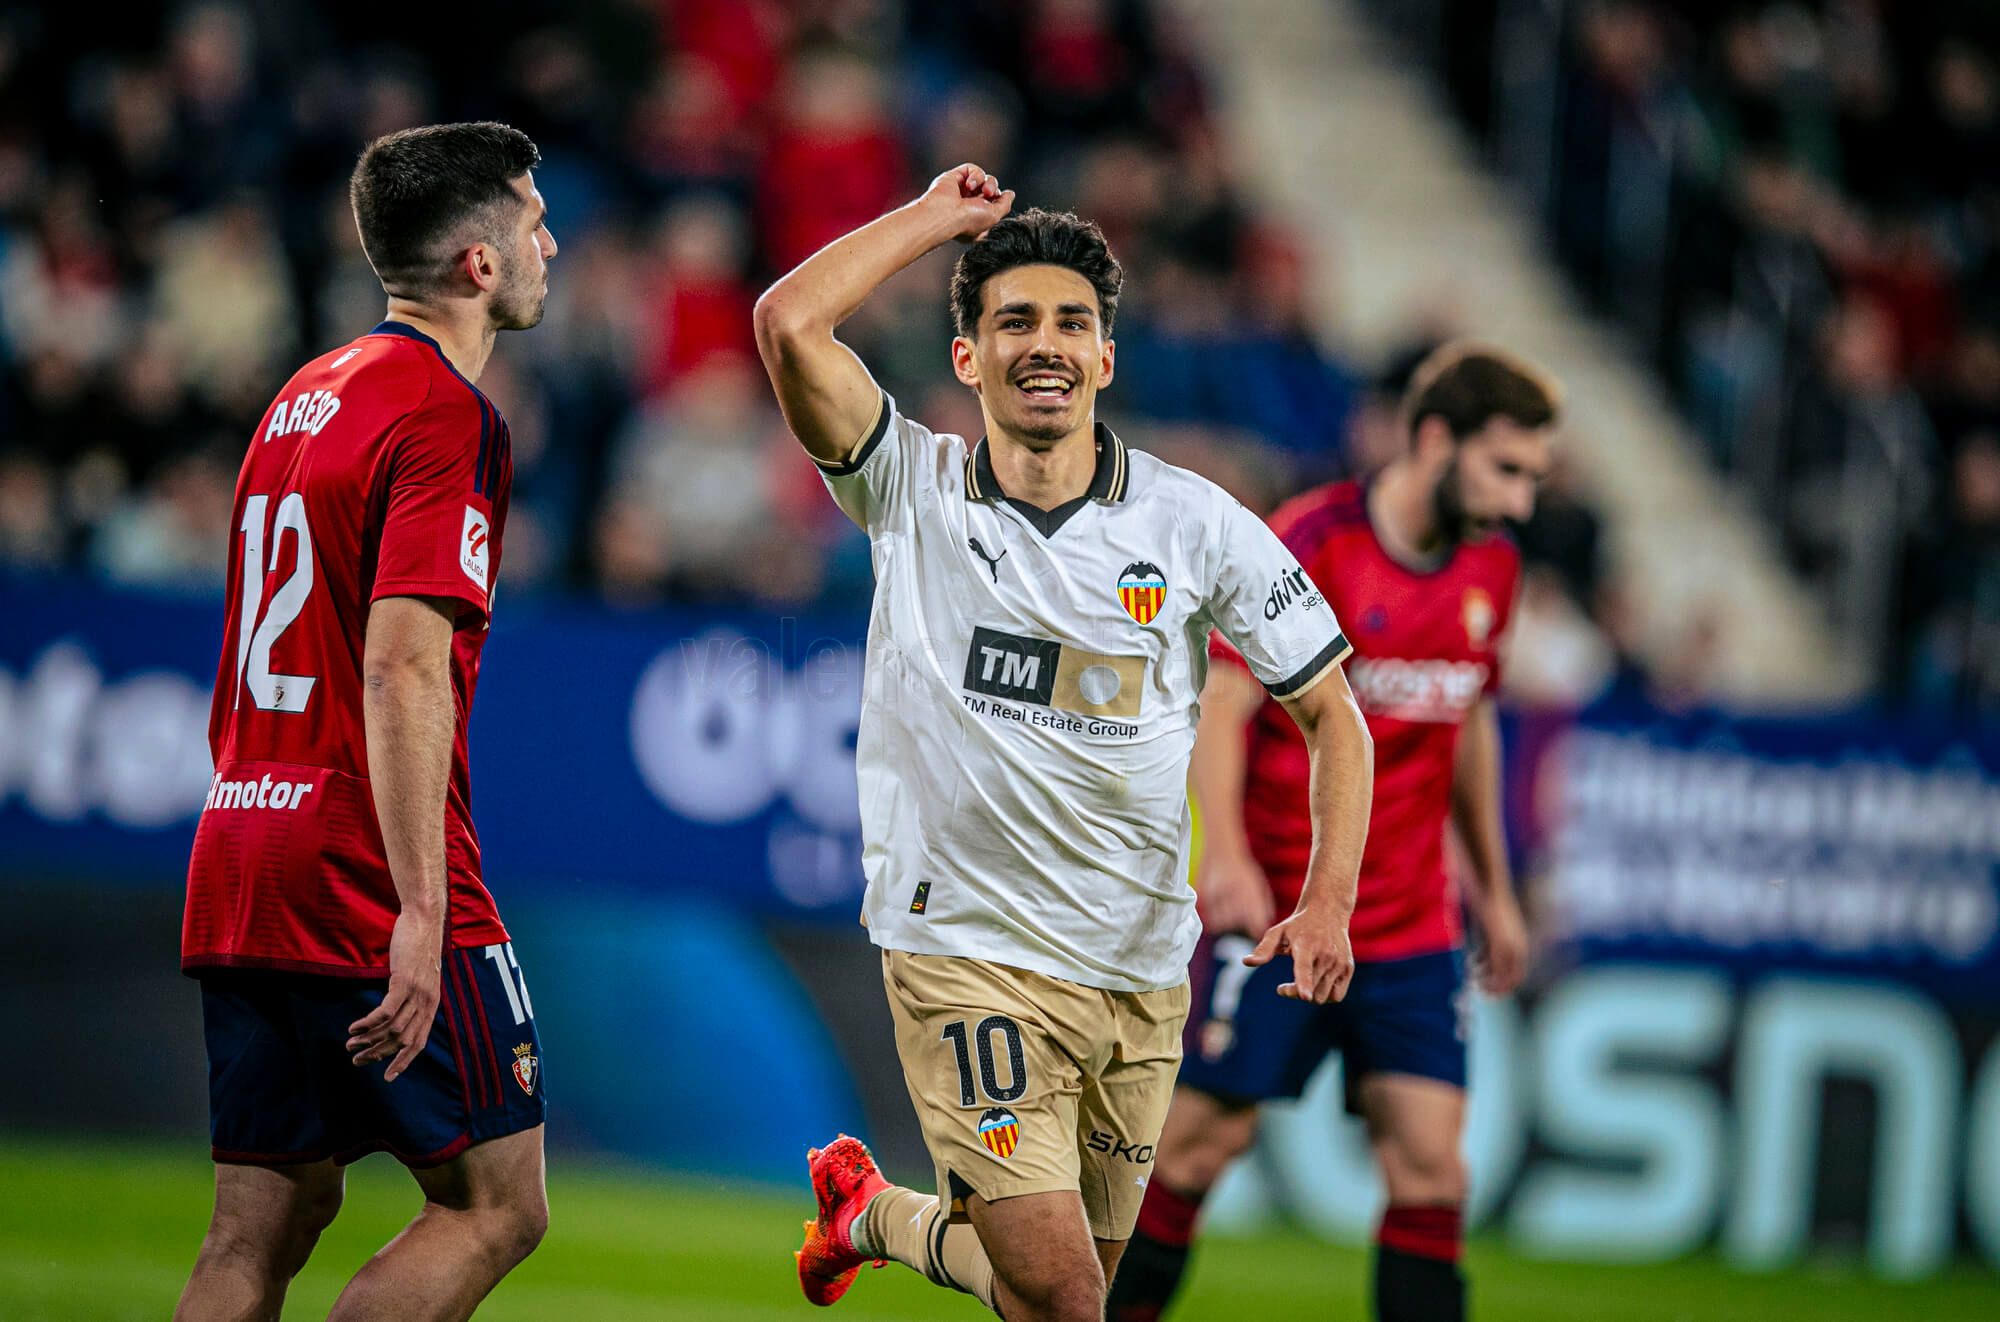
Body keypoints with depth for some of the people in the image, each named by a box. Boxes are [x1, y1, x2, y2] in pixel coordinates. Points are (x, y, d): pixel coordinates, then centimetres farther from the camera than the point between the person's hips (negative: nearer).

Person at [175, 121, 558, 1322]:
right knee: (498, 1206, -1)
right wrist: (420, 915, -24)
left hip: (238, 884, 9)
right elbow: (403, 669, -20)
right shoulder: (448, 419, -10)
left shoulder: (300, 401, 18)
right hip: (370, 886, -9)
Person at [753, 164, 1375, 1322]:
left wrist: (1329, 901, -8)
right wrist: (939, 216, -6)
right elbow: (791, 326, -18)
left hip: (1140, 965, 3)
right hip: (966, 951, -3)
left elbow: (1330, 711, 5)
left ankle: (882, 1215, 40)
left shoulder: (1198, 526, -1)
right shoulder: (913, 490, -3)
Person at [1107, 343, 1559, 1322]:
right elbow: (1219, 702, -13)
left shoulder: (1490, 569, 9)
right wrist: (1227, 859, -25)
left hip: (1412, 928, 5)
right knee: (1205, 1136, -3)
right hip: (1275, 910, -5)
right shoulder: (1307, 544, -11)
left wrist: (1494, 889, 24)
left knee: (1429, 1159, -5)